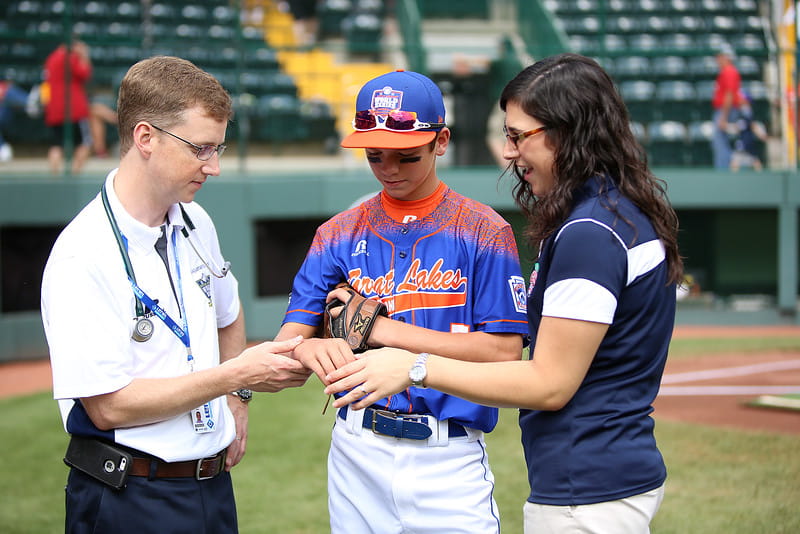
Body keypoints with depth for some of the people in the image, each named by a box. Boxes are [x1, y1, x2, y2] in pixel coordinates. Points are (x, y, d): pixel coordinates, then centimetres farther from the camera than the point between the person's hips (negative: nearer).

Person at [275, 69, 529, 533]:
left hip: (450, 457, -3)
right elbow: (287, 339, 0)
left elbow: (504, 351, -9)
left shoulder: (483, 231, -2)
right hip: (356, 454, 3)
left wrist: (386, 329, -12)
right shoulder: (339, 234, 7)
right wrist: (312, 348, -25)